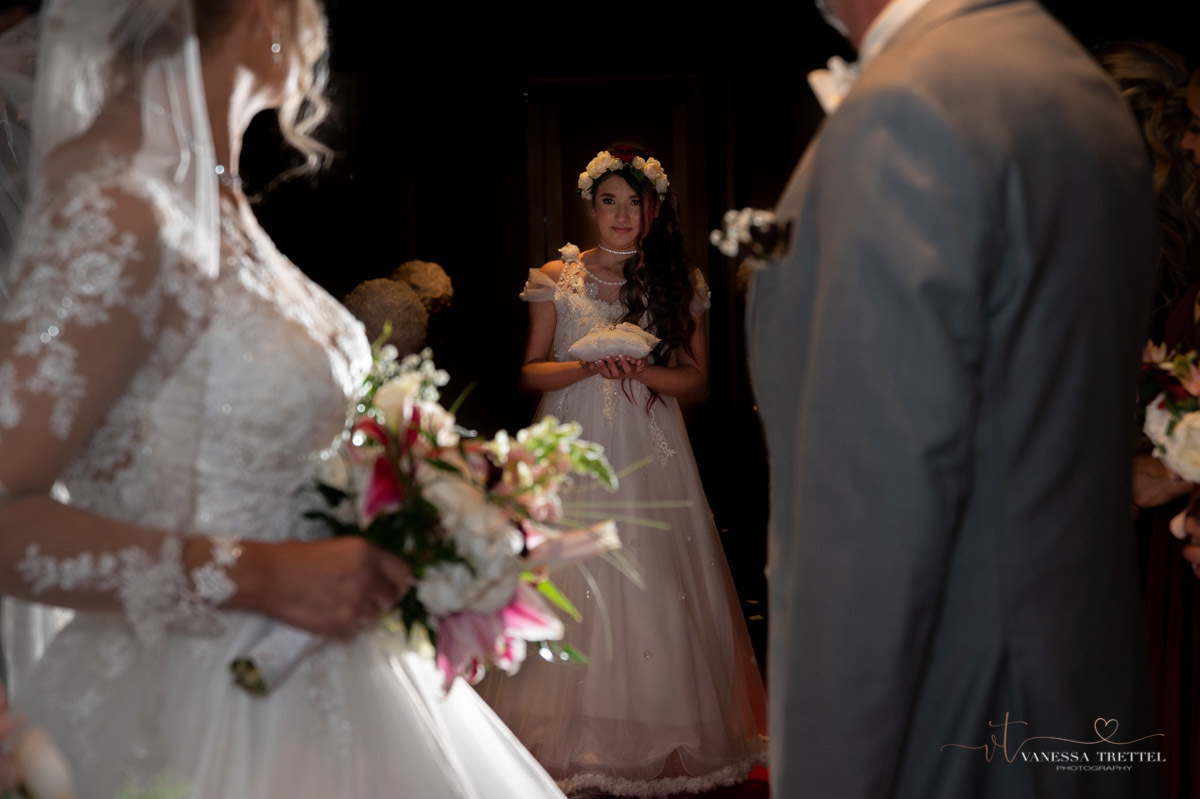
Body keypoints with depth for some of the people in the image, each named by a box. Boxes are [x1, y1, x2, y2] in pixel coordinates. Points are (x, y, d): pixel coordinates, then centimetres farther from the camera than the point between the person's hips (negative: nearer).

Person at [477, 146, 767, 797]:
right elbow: (530, 372, 6)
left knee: (656, 586, -3)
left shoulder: (677, 282, 8)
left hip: (650, 452, 0)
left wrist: (638, 369, -11)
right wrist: (589, 365, -12)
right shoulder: (557, 279, 6)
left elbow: (697, 379, 7)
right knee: (574, 588, -4)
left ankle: (659, 738, 8)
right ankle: (576, 737, 6)